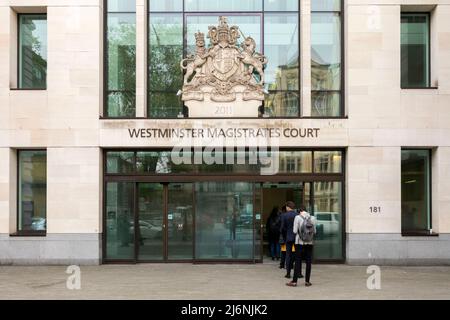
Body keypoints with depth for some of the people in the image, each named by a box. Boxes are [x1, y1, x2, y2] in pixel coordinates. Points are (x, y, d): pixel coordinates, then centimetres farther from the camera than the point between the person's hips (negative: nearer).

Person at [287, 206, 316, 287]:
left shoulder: (298, 217, -7)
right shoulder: (313, 218, 1)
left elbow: (295, 231, -8)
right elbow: (314, 231, 3)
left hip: (300, 242, -2)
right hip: (309, 243, 2)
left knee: (298, 261, 2)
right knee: (308, 262, 8)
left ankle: (294, 281, 3)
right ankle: (307, 281, 10)